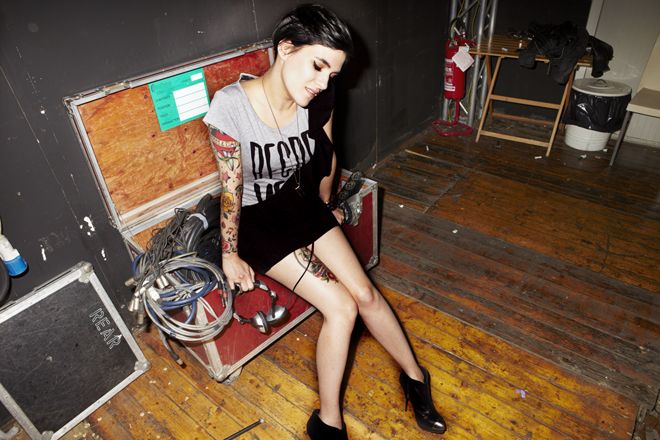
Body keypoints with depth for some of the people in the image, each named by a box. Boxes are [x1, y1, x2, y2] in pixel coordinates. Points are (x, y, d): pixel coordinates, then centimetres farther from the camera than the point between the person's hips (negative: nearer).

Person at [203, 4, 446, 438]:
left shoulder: (319, 101, -13)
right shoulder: (230, 107, -27)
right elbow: (231, 187, -19)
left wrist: (325, 207, 17)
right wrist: (230, 255, -10)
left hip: (303, 205, 4)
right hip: (258, 220, -4)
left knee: (366, 294, -2)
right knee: (341, 308, -14)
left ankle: (415, 376, 25)